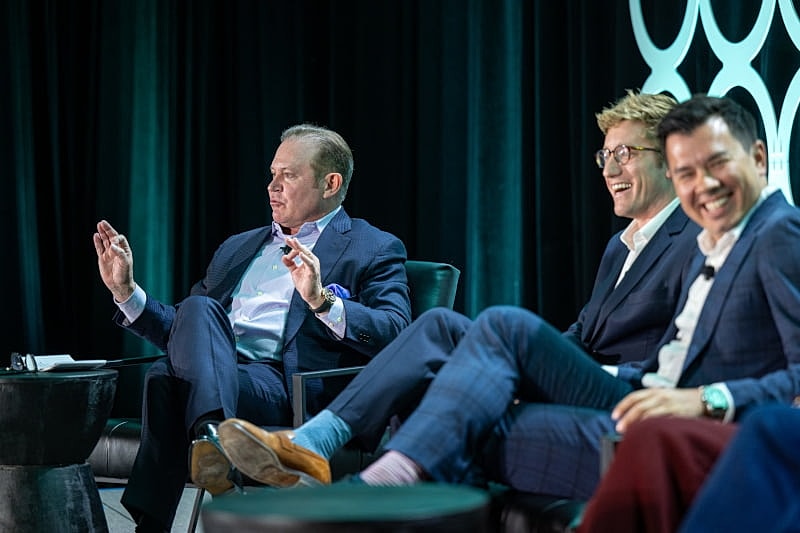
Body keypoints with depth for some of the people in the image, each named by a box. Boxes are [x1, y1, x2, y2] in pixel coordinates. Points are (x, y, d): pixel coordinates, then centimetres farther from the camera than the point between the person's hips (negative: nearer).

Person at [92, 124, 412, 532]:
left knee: (167, 377, -31)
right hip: (209, 371, 5)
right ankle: (212, 431, -46)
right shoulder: (239, 248, 31)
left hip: (286, 387, -5)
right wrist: (126, 291, 16)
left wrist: (321, 300, -20)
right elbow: (181, 331, 31)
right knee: (198, 308, -30)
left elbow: (396, 334, -6)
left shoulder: (375, 250, 12)